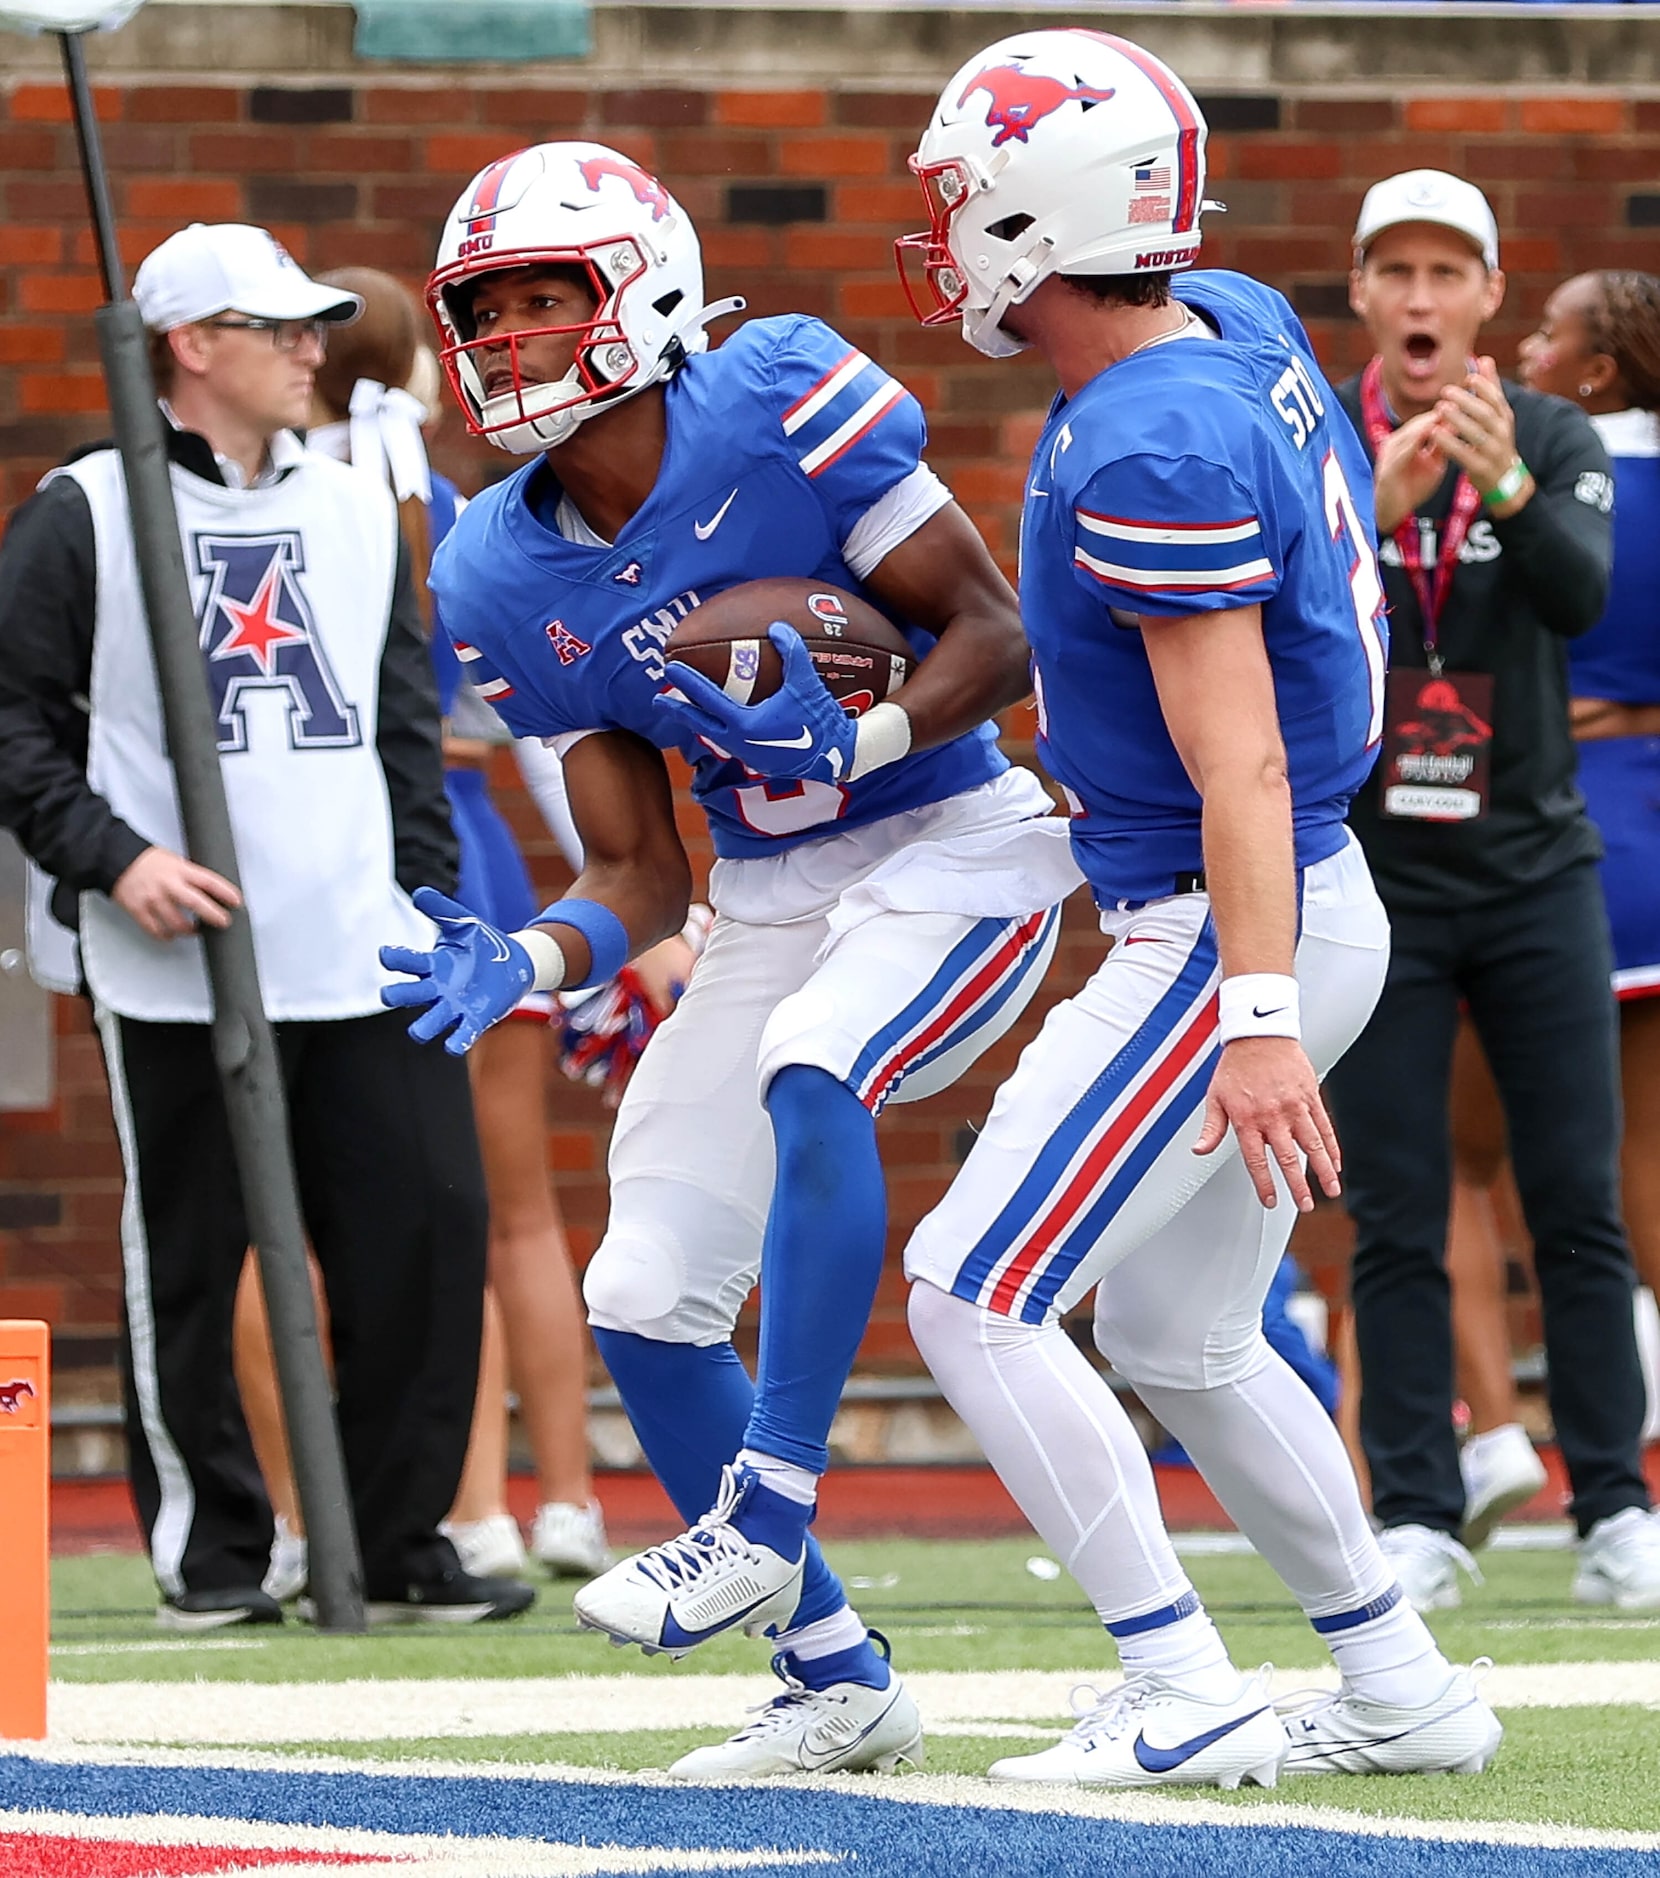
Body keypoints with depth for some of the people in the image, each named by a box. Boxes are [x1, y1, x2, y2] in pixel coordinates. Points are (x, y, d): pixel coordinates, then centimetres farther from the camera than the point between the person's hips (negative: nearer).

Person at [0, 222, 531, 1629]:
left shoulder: (358, 510, 16)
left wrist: (432, 903, 13)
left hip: (367, 963, 4)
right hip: (180, 971, -4)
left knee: (430, 1226, -2)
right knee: (188, 1258, 0)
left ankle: (400, 1545, 8)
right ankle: (212, 1552, 12)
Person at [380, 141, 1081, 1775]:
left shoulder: (779, 404, -17)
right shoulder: (503, 580, -1)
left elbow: (998, 637, -13)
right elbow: (639, 874, 2)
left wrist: (855, 743, -30)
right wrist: (525, 961, -18)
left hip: (953, 850, -6)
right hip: (769, 898, 6)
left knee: (810, 1081, -35)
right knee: (644, 1302, 0)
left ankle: (760, 1521, -31)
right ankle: (838, 1685, 13)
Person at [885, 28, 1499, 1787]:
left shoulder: (1153, 457, -24)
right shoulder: (1237, 324, 4)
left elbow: (1241, 764, -26)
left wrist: (1260, 1019, -29)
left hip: (1234, 935, -10)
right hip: (1305, 911, 10)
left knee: (974, 1296, -6)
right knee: (1178, 1343, 19)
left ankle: (1182, 1697, -6)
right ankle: (1401, 1691, 23)